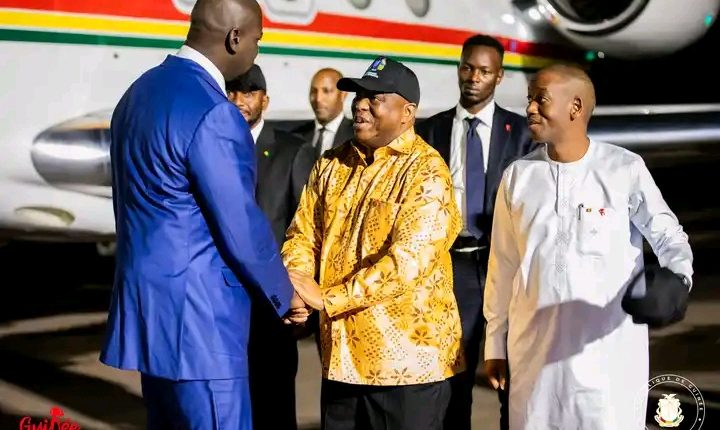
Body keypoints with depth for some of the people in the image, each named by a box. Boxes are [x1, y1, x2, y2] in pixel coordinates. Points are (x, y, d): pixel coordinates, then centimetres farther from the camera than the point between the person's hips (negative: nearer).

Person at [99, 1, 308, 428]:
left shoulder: (140, 91, 9)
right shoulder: (212, 113, -20)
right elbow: (241, 228, -16)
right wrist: (284, 293, 1)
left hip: (150, 297, 10)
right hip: (195, 313, -10)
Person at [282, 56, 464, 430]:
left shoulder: (426, 173, -12)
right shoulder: (331, 165, 10)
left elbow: (407, 261, -21)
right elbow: (303, 236, 9)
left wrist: (327, 298, -20)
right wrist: (295, 293, -11)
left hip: (407, 357, -6)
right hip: (341, 354, 6)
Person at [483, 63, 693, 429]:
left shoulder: (625, 169, -6)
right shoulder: (518, 176, 4)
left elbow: (668, 235, 1)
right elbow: (503, 266, 9)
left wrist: (677, 278, -20)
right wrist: (495, 342, 11)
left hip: (609, 348, -3)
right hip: (535, 347, 3)